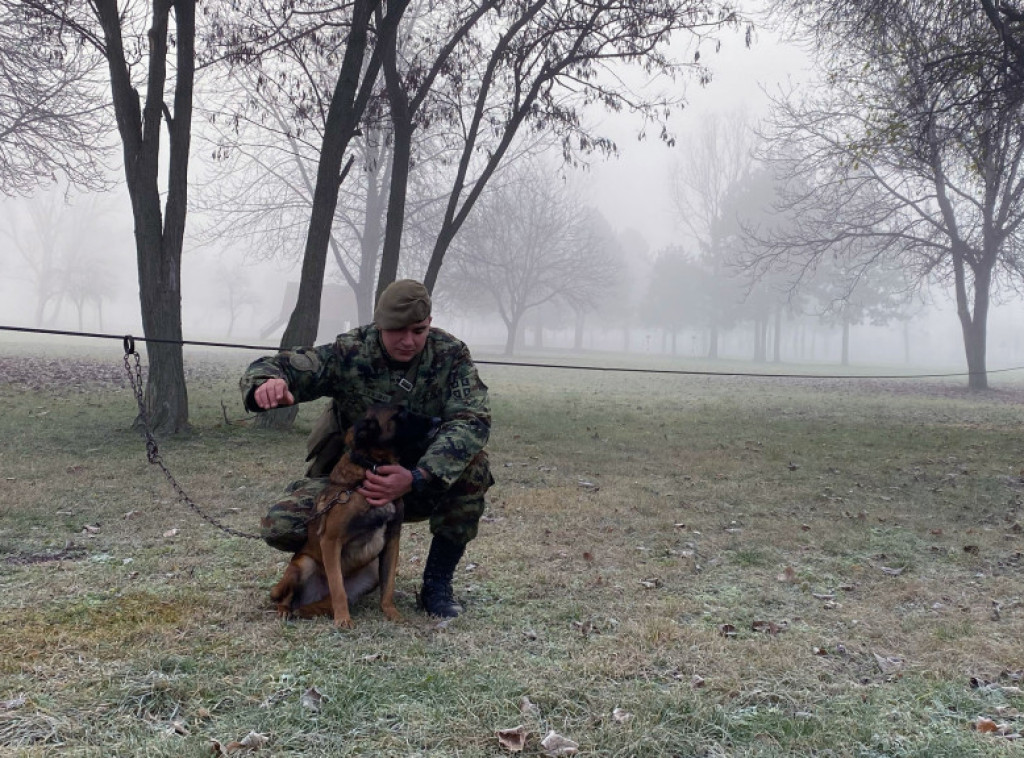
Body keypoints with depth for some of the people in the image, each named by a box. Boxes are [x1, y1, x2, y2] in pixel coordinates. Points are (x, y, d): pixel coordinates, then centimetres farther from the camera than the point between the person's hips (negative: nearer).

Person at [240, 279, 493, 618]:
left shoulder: (451, 355, -14)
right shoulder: (350, 353, -16)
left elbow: (472, 421, -27)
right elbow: (266, 369, -17)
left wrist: (415, 479, -42)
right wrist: (268, 381, -45)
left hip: (424, 485, 0)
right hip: (349, 478, 0)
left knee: (473, 464, -30)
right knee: (280, 526, -23)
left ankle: (437, 583, -11)